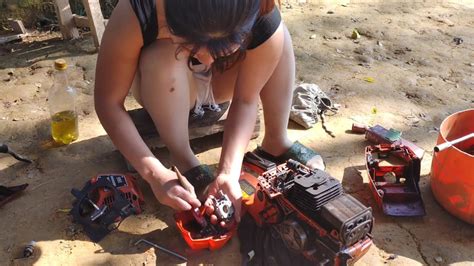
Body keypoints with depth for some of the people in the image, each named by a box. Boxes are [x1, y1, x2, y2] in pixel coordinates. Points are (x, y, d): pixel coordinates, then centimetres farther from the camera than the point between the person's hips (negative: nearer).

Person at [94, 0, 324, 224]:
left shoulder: (265, 22, -33)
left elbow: (246, 101, -24)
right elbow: (108, 101, -31)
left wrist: (229, 172, -34)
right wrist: (155, 173, -39)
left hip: (217, 85, 2)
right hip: (164, 91, -1)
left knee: (279, 35, -23)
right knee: (165, 56, -35)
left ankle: (276, 144, -9)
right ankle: (184, 160, -16)